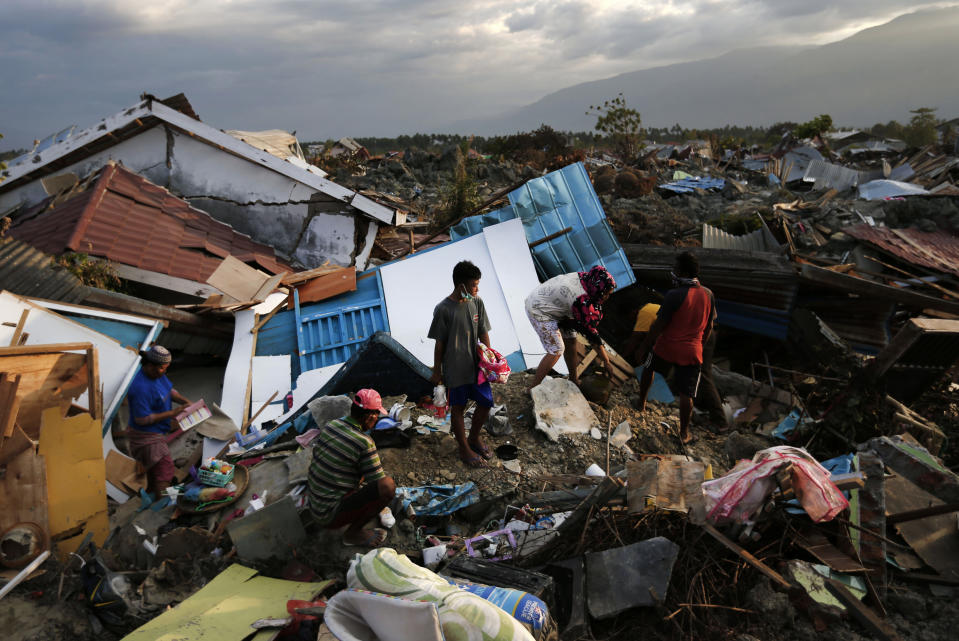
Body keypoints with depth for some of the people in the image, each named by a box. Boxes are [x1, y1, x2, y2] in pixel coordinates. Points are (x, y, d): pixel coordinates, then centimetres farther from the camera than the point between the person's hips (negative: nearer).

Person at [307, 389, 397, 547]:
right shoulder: (364, 443, -22)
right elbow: (380, 482, -16)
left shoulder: (330, 425, 1)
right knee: (388, 486, -19)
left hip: (314, 506, 8)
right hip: (330, 516, -8)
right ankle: (353, 532, -3)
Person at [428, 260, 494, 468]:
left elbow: (483, 333, 6)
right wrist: (437, 371, -4)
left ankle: (474, 437, 38)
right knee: (458, 408, 10)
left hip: (476, 365, 5)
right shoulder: (443, 309, -17)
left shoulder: (477, 302, -3)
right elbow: (439, 343, -10)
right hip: (455, 370, -5)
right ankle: (465, 449, 28)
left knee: (486, 402, 12)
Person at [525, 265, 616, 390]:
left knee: (570, 341, 13)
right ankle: (533, 388, -1)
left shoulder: (584, 277, -10)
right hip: (539, 311, -10)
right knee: (556, 350, -10)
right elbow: (592, 334, -22)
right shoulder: (583, 302, -31)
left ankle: (573, 379, 28)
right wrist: (606, 362, -13)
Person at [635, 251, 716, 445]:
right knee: (686, 395, 9)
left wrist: (645, 345, -4)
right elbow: (709, 326, 10)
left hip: (666, 348, -3)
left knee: (649, 369, 28)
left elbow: (659, 325, -15)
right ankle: (684, 432, 18)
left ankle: (641, 404, 42)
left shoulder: (675, 295, -19)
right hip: (692, 352, 3)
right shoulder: (708, 294, -1)